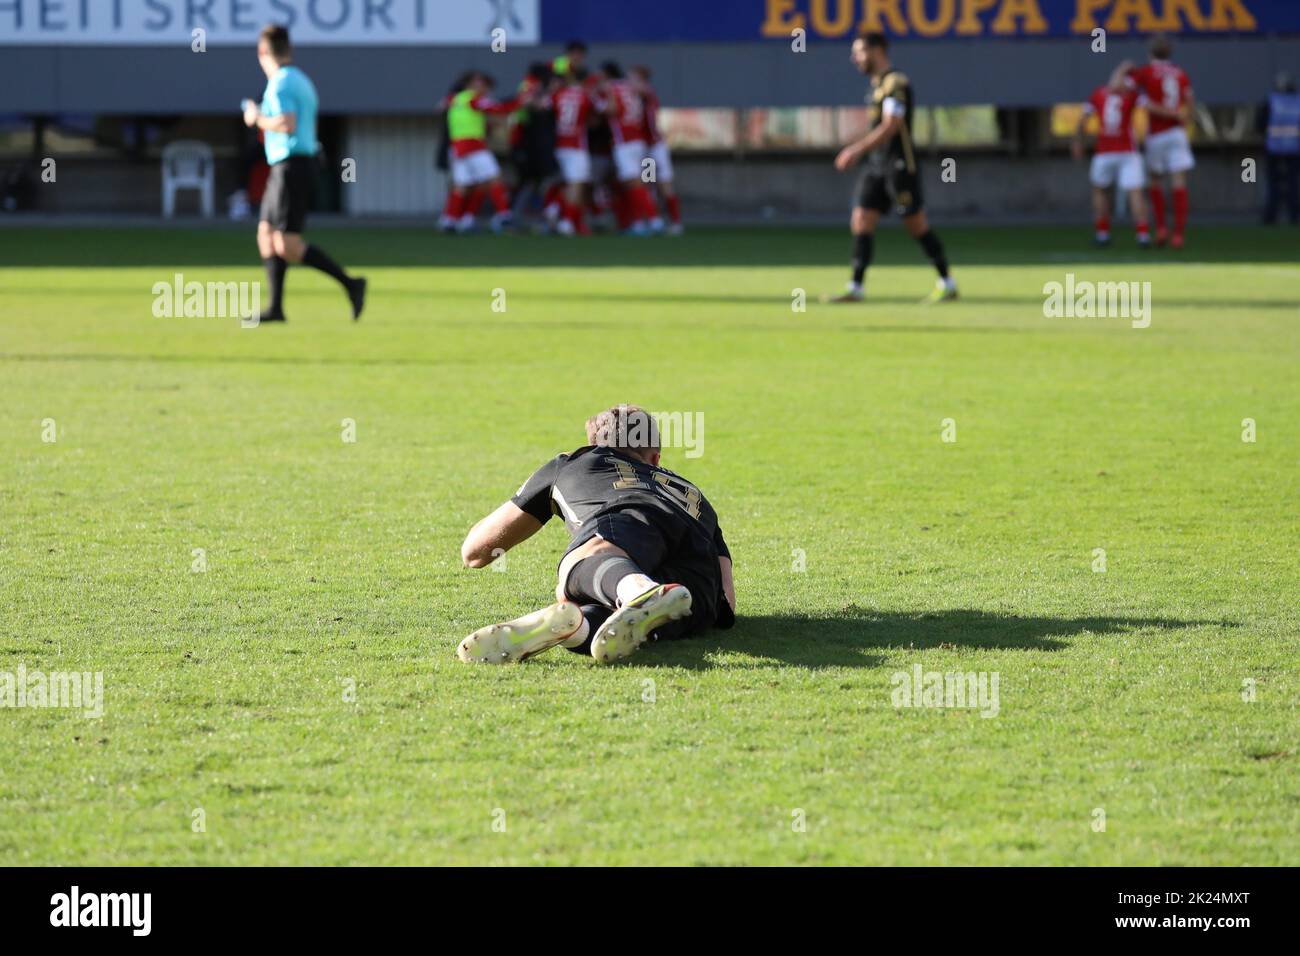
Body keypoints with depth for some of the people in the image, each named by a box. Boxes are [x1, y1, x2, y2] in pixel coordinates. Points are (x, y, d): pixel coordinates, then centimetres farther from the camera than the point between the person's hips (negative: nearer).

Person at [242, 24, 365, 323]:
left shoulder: (280, 83, -13)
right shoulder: (301, 81, 17)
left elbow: (287, 124, -25)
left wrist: (257, 118, -9)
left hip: (291, 167, -10)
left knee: (287, 246, -12)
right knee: (266, 234, 10)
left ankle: (350, 283, -13)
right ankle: (276, 308, 8)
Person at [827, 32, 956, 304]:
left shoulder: (896, 84, -13)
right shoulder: (878, 85, 15)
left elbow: (890, 127, -23)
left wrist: (856, 150, -25)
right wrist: (856, 151, 21)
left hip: (900, 166, -9)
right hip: (877, 167, 9)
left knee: (917, 225, -2)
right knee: (860, 222, -1)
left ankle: (947, 284, 10)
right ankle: (855, 288, -3)